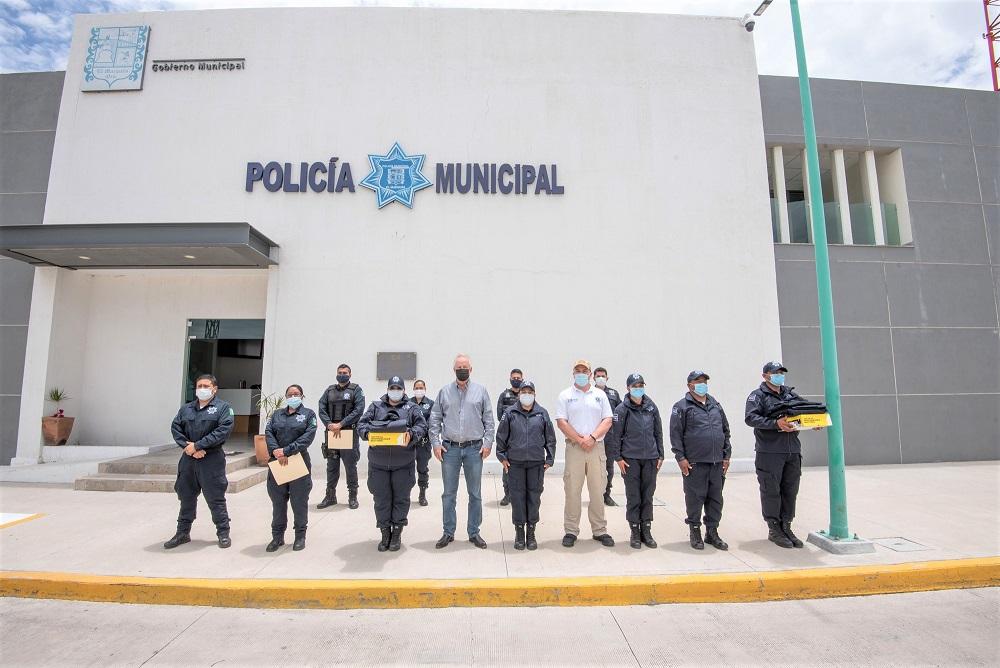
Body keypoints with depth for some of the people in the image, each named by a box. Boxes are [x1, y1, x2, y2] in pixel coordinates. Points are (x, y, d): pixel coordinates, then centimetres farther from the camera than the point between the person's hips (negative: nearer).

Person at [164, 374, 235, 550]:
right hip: (188, 459, 5)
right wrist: (187, 447, -12)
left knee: (215, 499, 2)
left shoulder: (223, 407, -4)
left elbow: (224, 430, -15)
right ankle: (183, 533, 31)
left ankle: (223, 533, 15)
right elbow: (175, 428, 4)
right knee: (186, 497, 15)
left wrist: (197, 445, -17)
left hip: (212, 460, -5)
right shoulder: (186, 409, 12)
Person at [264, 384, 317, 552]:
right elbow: (268, 433, 0)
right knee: (278, 501, 10)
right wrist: (276, 451, -17)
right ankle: (277, 536, 25)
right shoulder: (276, 414, 12)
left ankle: (300, 536, 20)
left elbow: (308, 436, -11)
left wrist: (287, 451, -19)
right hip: (277, 463, 3)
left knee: (299, 502, 6)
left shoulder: (308, 414, 1)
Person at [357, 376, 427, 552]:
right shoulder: (376, 406, 10)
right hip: (378, 462, 1)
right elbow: (361, 424, 3)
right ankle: (385, 533, 23)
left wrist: (412, 434, -24)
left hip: (403, 463, -1)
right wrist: (368, 433, -18)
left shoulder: (412, 408, 6)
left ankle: (397, 533, 23)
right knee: (381, 499, 8)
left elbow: (421, 426, -4)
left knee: (401, 498, 7)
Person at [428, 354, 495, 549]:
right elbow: (435, 419, 6)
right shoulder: (445, 391, 5)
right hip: (450, 449, 1)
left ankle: (474, 533, 22)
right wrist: (436, 443, -1)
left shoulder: (481, 391, 3)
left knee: (475, 494, 8)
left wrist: (488, 443, -3)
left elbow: (489, 419, 4)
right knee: (449, 494, 9)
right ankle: (448, 533, 22)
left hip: (474, 448, 0)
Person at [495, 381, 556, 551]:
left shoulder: (542, 413, 3)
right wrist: (502, 457, 5)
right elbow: (501, 436, 7)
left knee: (534, 497, 6)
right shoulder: (510, 413, 1)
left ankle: (531, 533, 21)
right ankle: (519, 532, 18)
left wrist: (549, 459, 6)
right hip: (515, 463, -1)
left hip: (537, 463, 1)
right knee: (517, 496, 3)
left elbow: (550, 438, 8)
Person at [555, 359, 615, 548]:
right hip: (574, 447, -2)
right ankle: (571, 531, 12)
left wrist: (592, 437, -11)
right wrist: (580, 440, -11)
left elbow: (607, 420, 4)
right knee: (572, 491, 1)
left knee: (598, 491, 6)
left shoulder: (600, 395, 11)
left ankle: (600, 530, 19)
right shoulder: (565, 395, 4)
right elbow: (561, 422, -4)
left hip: (597, 447, 2)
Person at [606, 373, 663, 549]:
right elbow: (615, 435, -3)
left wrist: (660, 455, 9)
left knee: (648, 496, 10)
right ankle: (635, 532, 17)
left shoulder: (652, 407, 6)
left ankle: (646, 531, 23)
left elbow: (658, 433, 12)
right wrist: (618, 458, -6)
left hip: (650, 458, 3)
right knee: (633, 497, 4)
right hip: (630, 459, -3)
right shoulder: (622, 409, -5)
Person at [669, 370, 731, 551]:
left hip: (717, 462, 5)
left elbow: (725, 431, 18)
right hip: (694, 462, -5)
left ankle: (712, 532, 24)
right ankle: (695, 531, 16)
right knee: (695, 498, 2)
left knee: (716, 498, 11)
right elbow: (675, 434, -7)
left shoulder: (715, 405, 15)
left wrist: (726, 455, 13)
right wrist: (680, 457, -11)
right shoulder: (682, 406, -4)